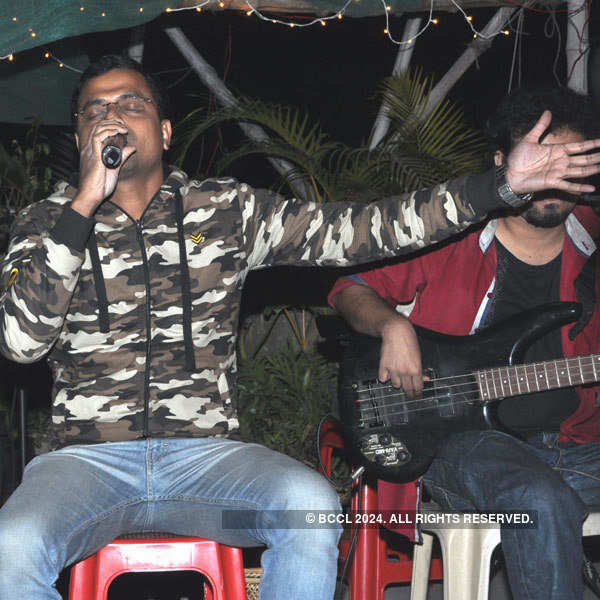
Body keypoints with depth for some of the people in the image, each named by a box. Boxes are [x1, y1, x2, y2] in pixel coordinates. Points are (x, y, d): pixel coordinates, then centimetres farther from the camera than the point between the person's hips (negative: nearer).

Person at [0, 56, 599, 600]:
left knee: (310, 505, -30)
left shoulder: (225, 210, 9)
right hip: (88, 459, -1)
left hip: (205, 452, 1)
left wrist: (501, 185, -2)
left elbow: (354, 230, 4)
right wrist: (85, 205, -16)